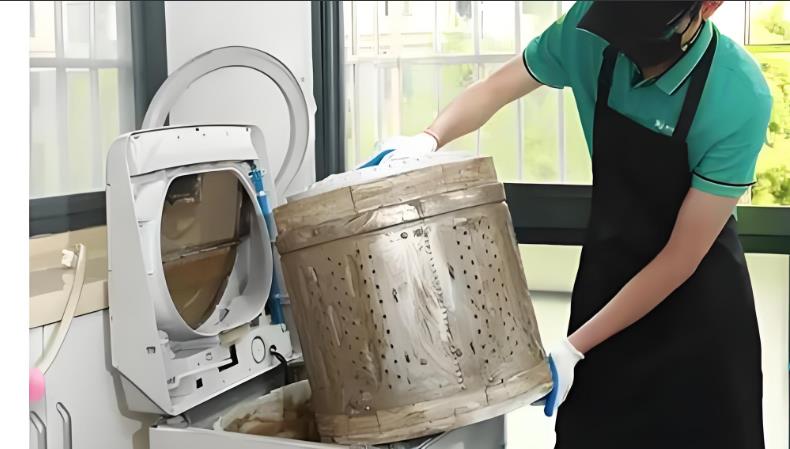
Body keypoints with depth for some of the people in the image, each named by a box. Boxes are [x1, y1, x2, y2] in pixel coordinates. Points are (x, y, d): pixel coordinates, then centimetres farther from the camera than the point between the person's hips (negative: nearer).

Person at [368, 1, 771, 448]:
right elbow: (495, 89, -1)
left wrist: (572, 349, -21)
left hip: (697, 291, -3)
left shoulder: (740, 97, -28)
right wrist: (428, 139, -21)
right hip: (607, 268, 4)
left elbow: (683, 256, -22)